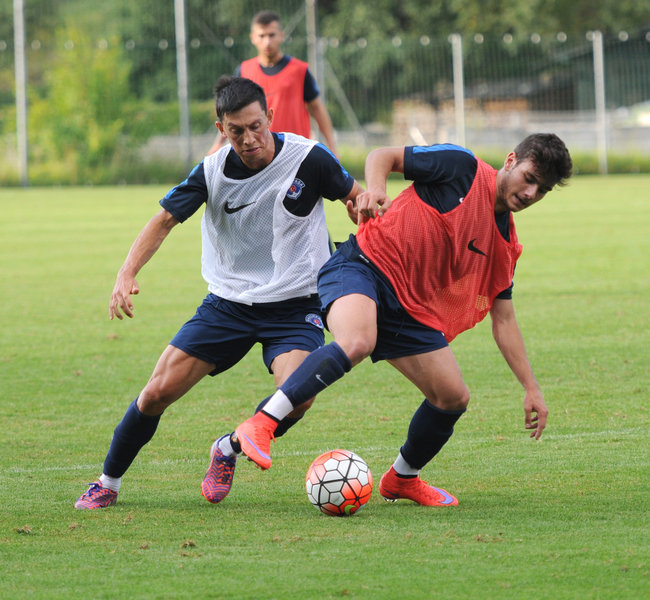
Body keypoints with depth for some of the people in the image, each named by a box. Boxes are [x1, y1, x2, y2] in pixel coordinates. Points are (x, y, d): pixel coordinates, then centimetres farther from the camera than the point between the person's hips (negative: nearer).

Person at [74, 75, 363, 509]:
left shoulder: (309, 159, -13)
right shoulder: (212, 171, -7)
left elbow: (359, 199, 3)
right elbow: (166, 219, 1)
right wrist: (128, 273, -13)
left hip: (295, 305, -2)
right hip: (228, 302, 2)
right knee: (159, 392, -6)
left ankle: (228, 451, 3)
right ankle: (108, 482, 17)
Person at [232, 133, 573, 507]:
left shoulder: (506, 245, 12)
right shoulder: (463, 168, -6)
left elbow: (504, 321, 17)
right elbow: (383, 156, 0)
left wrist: (531, 388, 12)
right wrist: (375, 188, -23)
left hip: (412, 312, 7)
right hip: (364, 267, -7)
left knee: (454, 398, 3)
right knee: (356, 342, -38)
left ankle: (402, 479, 30)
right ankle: (261, 426, -35)